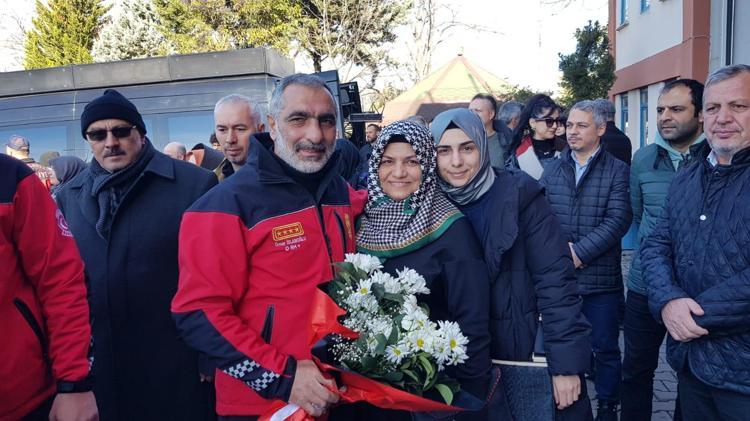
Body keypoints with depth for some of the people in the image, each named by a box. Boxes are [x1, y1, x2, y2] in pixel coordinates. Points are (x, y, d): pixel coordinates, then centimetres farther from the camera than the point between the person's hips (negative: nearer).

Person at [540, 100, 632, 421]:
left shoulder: (617, 170, -2)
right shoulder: (553, 170, 9)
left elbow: (618, 219, -12)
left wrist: (579, 252, -17)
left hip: (601, 277, -3)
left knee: (606, 348, 9)